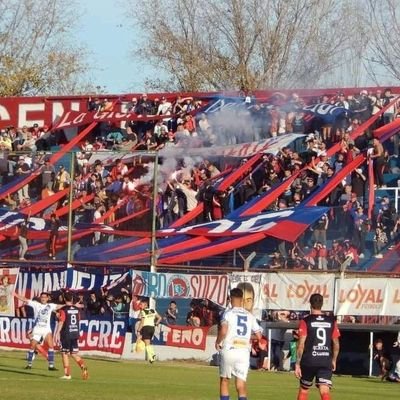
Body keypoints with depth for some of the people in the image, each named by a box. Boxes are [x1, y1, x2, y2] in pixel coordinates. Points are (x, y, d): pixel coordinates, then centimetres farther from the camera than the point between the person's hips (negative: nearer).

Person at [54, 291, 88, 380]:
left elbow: (61, 322, -17)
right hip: (75, 334, 5)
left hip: (66, 335, -5)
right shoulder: (77, 309, 7)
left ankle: (67, 374, 3)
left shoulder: (63, 310, -10)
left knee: (65, 354, 4)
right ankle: (83, 367, -12)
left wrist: (57, 333, -18)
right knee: (74, 354, 12)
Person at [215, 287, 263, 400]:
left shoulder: (228, 313, -4)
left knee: (224, 380, 15)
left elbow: (223, 331, -18)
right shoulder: (250, 316, 9)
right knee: (241, 383, 0)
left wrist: (217, 342, 0)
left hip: (229, 350, -2)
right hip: (244, 352, 2)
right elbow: (259, 336, 8)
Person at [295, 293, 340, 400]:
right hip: (326, 362, 1)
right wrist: (334, 360, 21)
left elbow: (301, 344, -9)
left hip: (309, 361, -1)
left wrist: (297, 363, -5)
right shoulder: (331, 321, 5)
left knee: (303, 390, 18)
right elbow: (336, 344, 8)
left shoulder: (305, 321, -4)